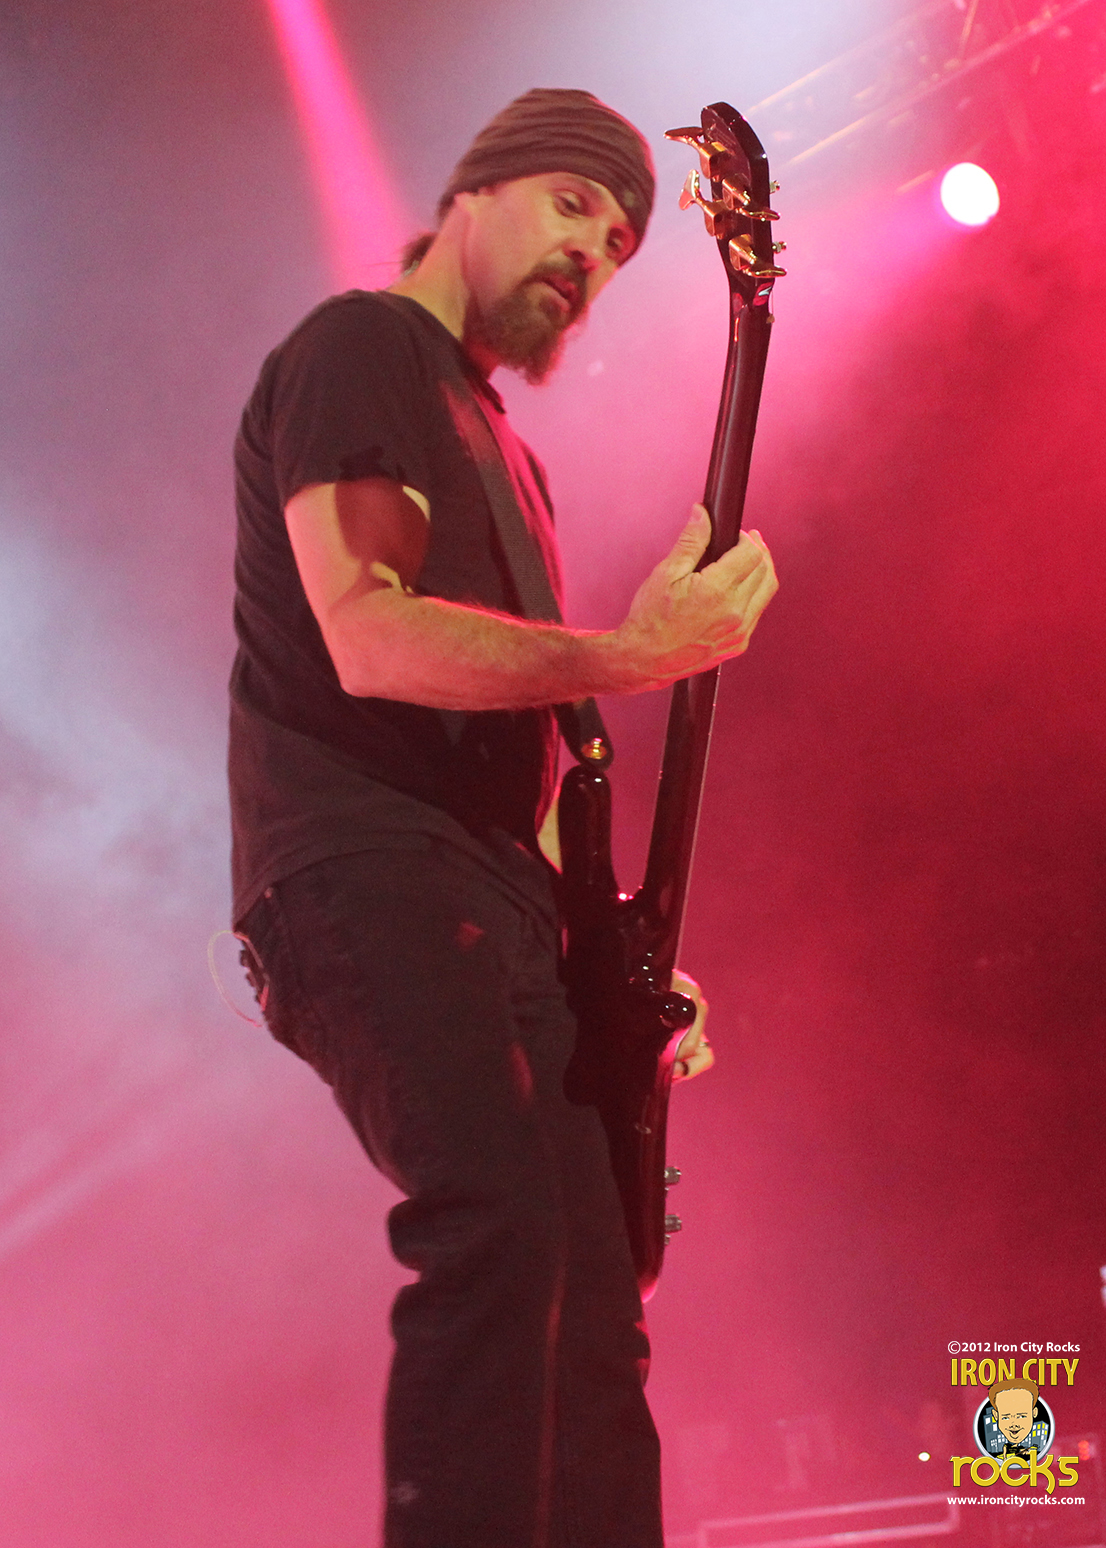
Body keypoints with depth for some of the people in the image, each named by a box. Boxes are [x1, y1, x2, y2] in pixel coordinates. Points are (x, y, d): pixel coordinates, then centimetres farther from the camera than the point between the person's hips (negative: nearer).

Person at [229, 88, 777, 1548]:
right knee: (501, 1224, -29)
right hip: (361, 868, -9)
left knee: (593, 1307, 3)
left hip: (495, 899, 9)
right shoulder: (361, 348, 1)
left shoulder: (502, 446, 28)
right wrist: (632, 654, -17)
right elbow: (369, 637, -16)